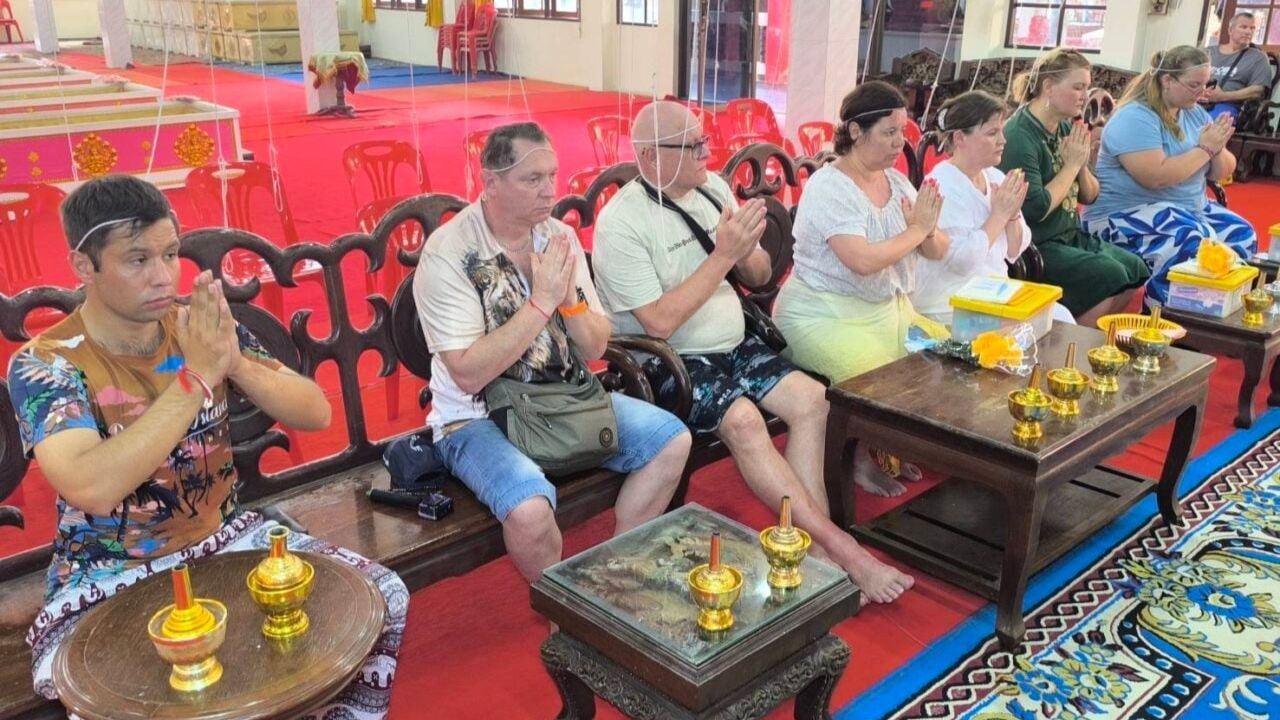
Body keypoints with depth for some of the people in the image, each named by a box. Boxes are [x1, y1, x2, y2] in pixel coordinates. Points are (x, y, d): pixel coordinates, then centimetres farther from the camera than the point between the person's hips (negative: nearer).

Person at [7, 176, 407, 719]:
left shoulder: (202, 327, -5)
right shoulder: (45, 364, -15)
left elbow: (316, 415, -7)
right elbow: (92, 489, -31)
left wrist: (235, 363, -25)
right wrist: (196, 375, -31)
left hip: (224, 537, 4)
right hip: (108, 573, -3)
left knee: (384, 598, -11)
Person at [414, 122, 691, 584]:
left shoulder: (559, 237, 1)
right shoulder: (447, 254, -16)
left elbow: (595, 348, 2)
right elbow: (469, 374, -23)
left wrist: (569, 296, -18)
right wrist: (542, 301, -24)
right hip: (479, 417, -6)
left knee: (672, 440, -6)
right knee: (530, 509, -33)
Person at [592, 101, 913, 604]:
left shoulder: (713, 187, 6)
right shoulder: (621, 222, -14)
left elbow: (758, 276, 13)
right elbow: (660, 323, -22)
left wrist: (746, 251, -11)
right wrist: (722, 254, -21)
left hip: (734, 345, 7)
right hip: (669, 363, -7)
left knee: (813, 399, -15)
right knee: (744, 421, -30)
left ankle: (815, 544, -13)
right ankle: (839, 549, -23)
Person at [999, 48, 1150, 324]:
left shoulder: (1066, 127, 6)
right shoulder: (1019, 135, -18)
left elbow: (1090, 197, 12)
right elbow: (1036, 209, -24)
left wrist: (1082, 165, -8)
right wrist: (1072, 164, -13)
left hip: (1070, 235, 9)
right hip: (1034, 245, -8)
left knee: (1136, 270, -1)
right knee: (1108, 275, -19)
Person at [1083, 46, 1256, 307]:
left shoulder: (1195, 113, 10)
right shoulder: (1135, 118, -16)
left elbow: (1221, 172, 13)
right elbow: (1156, 177, -27)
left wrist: (1218, 149, -10)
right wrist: (1204, 148, -16)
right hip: (1126, 214, -9)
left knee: (1242, 234, -8)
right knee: (1194, 240, -31)